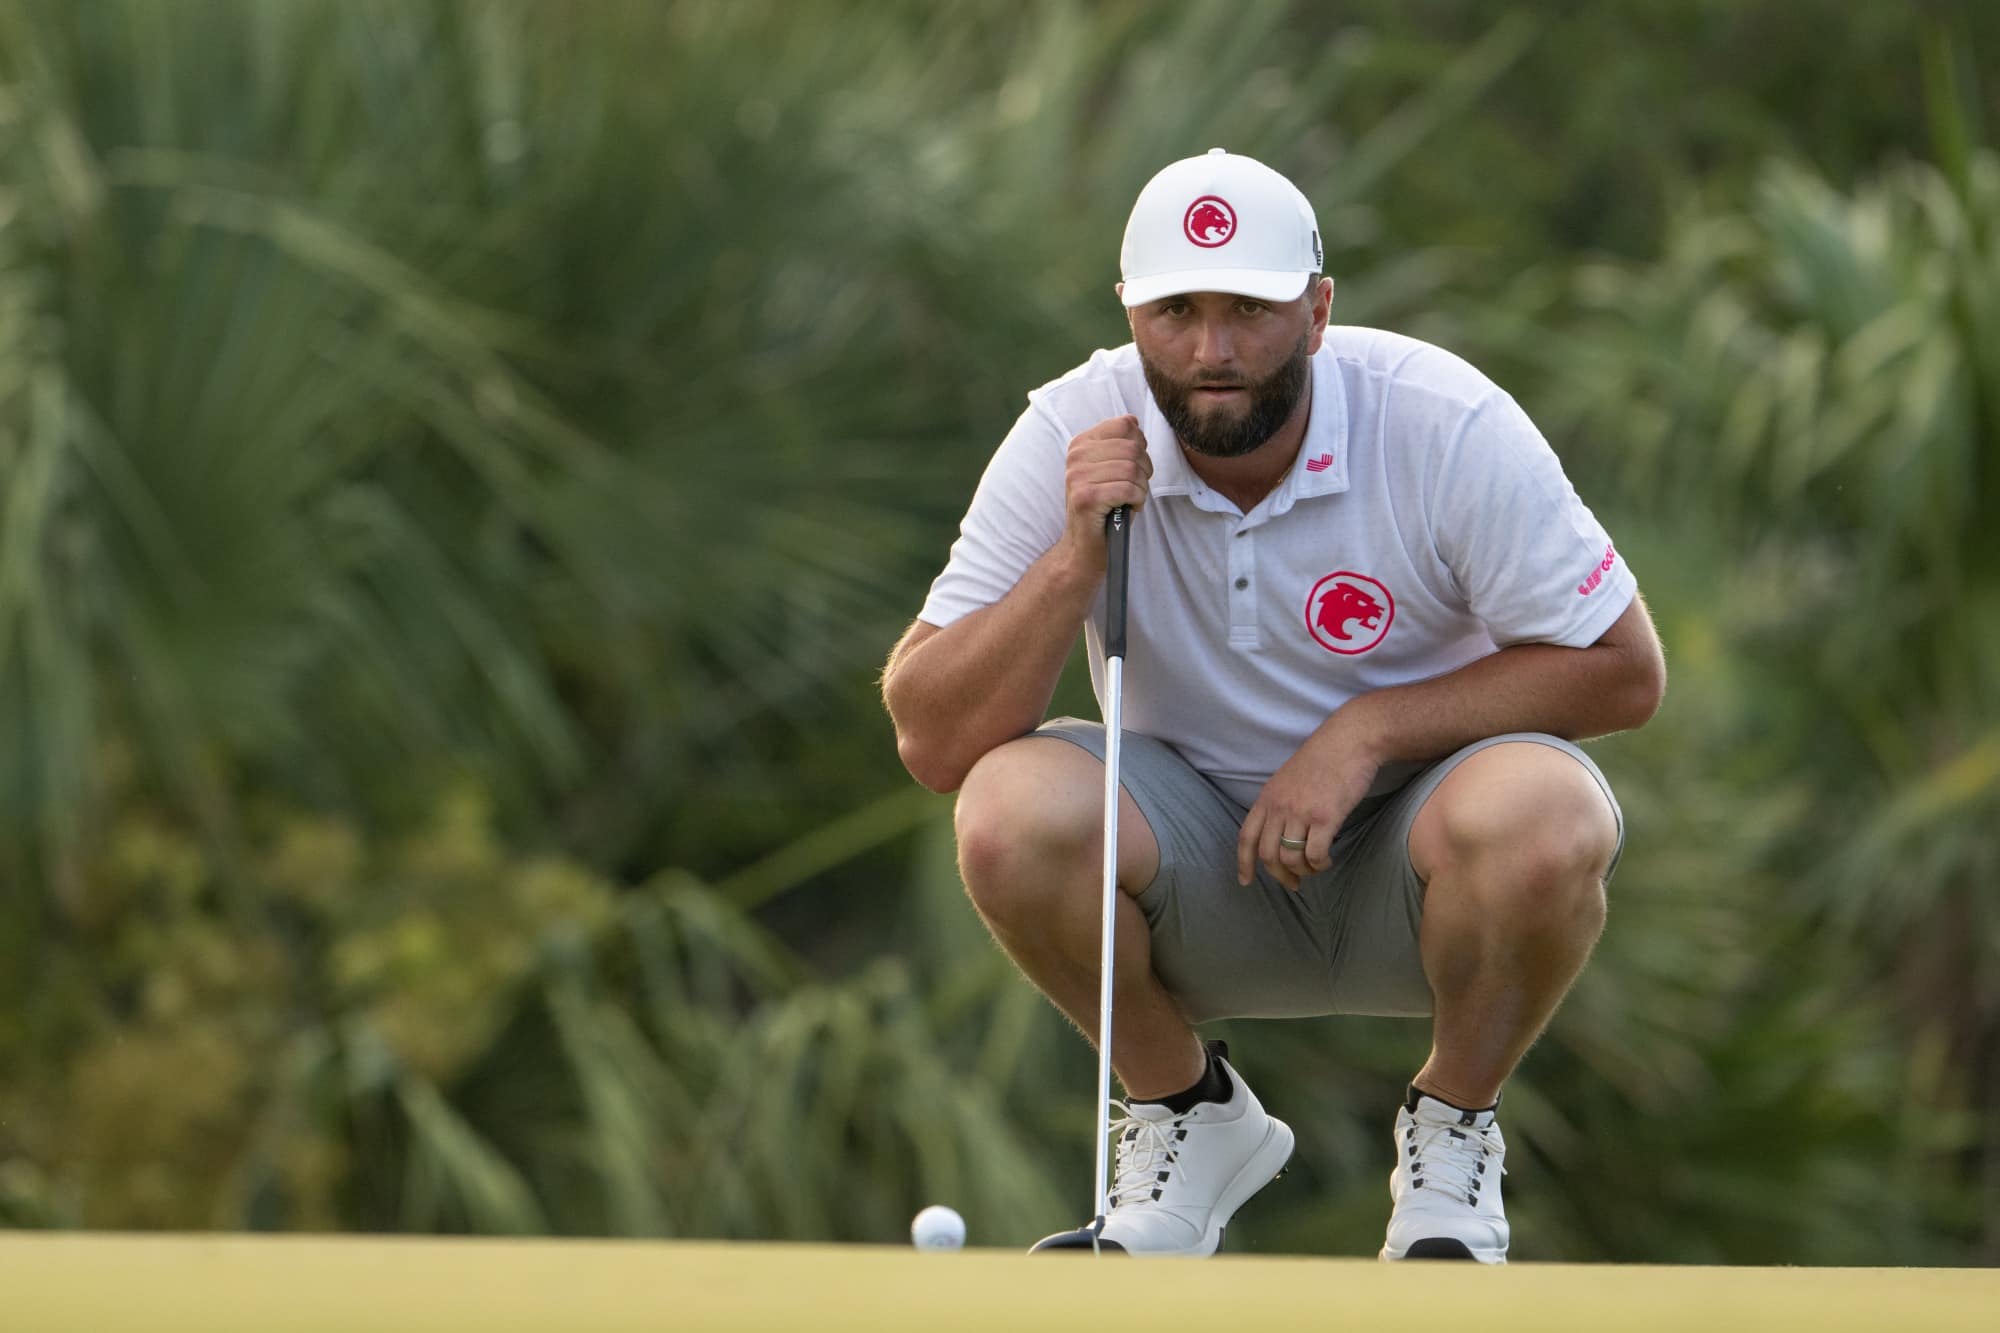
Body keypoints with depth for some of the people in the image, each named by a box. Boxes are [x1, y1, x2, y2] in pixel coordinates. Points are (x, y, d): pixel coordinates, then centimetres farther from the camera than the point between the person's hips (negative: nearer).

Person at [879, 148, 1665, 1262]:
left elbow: (1625, 670, -12)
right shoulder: (1073, 439, -13)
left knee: (1539, 819, -36)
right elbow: (933, 741, -16)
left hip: (1411, 848, -1)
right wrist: (1078, 554, -29)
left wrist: (1369, 731, -20)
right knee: (1012, 808, -30)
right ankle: (1191, 1117, -1)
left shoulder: (1449, 426, -18)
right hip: (1203, 862, 1)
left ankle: (1454, 1129, -4)